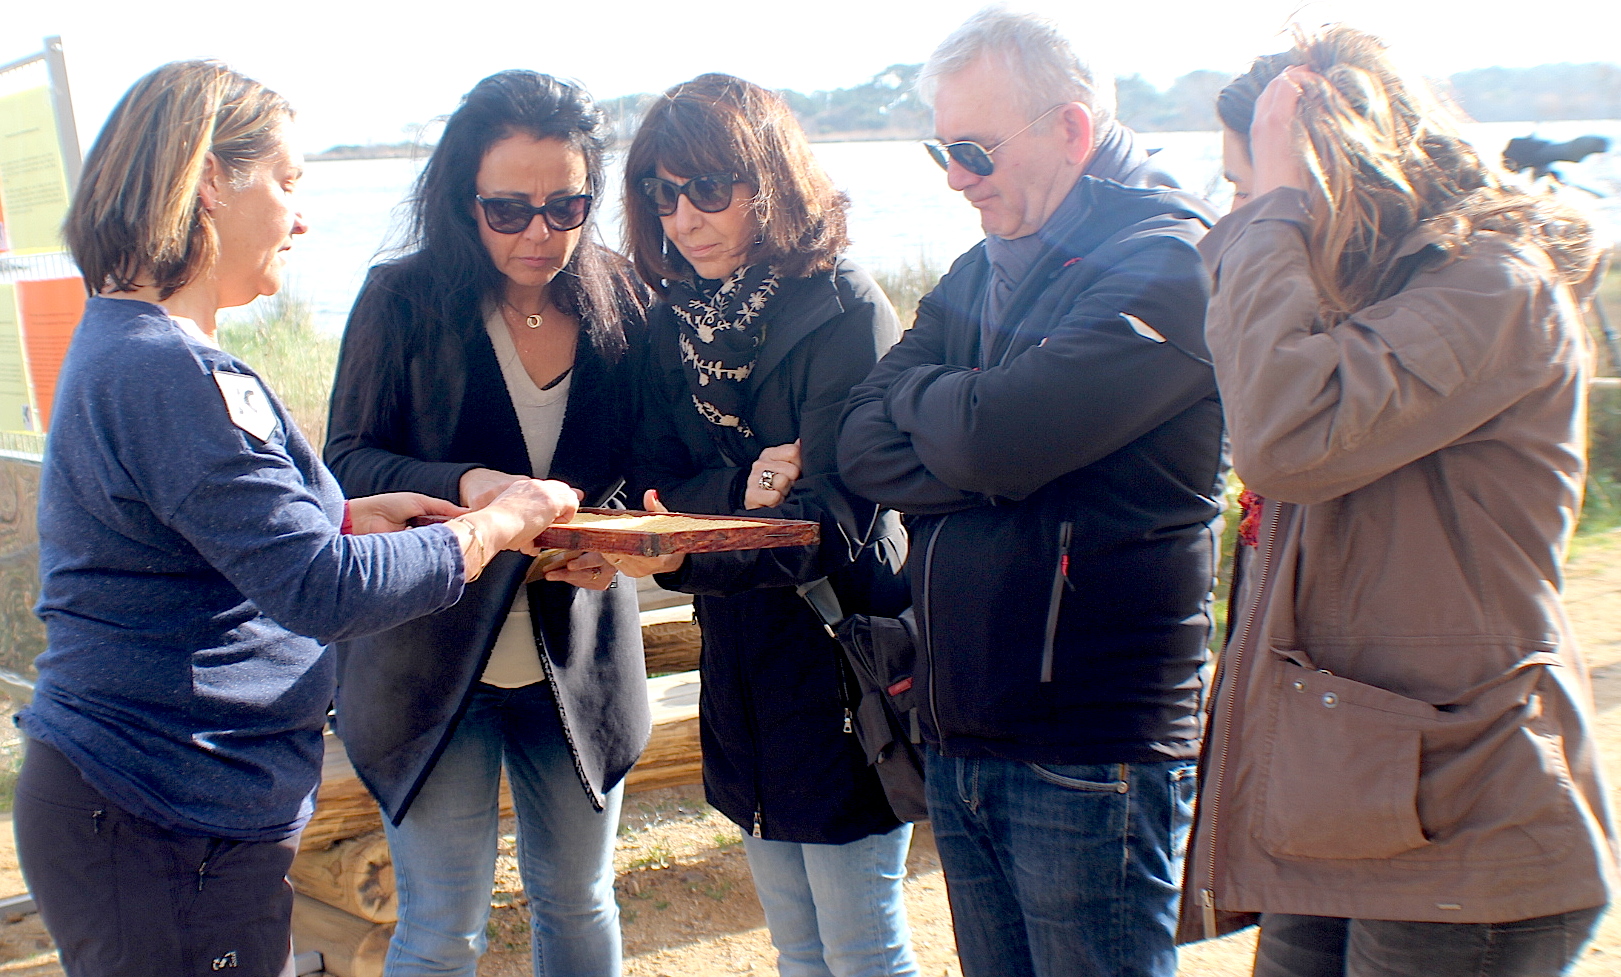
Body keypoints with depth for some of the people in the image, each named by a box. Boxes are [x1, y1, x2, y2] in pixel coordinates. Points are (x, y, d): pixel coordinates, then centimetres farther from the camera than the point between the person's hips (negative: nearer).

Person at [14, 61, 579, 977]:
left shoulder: (121, 343, 11)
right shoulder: (170, 373, -22)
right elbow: (319, 589, -24)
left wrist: (345, 516, 9)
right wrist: (496, 525, -12)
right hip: (172, 835, -10)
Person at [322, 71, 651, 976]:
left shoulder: (619, 300, -3)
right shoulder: (404, 301, -10)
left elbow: (638, 464, 5)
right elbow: (348, 462, -10)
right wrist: (465, 487, -28)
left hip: (578, 656, 3)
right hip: (431, 654, -2)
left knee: (579, 903, 17)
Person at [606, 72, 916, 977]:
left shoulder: (848, 314, -16)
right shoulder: (675, 323, 5)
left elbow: (836, 520, -24)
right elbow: (656, 489, 1)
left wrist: (685, 553, -40)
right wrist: (742, 486, -21)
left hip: (842, 672, -6)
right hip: (743, 677, 6)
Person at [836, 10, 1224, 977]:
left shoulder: (1168, 264, -13)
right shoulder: (984, 271, 12)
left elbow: (995, 439, -24)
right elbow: (864, 448, 2)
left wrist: (917, 390, -3)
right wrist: (999, 469, -15)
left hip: (1091, 759, -7)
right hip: (960, 739, 7)